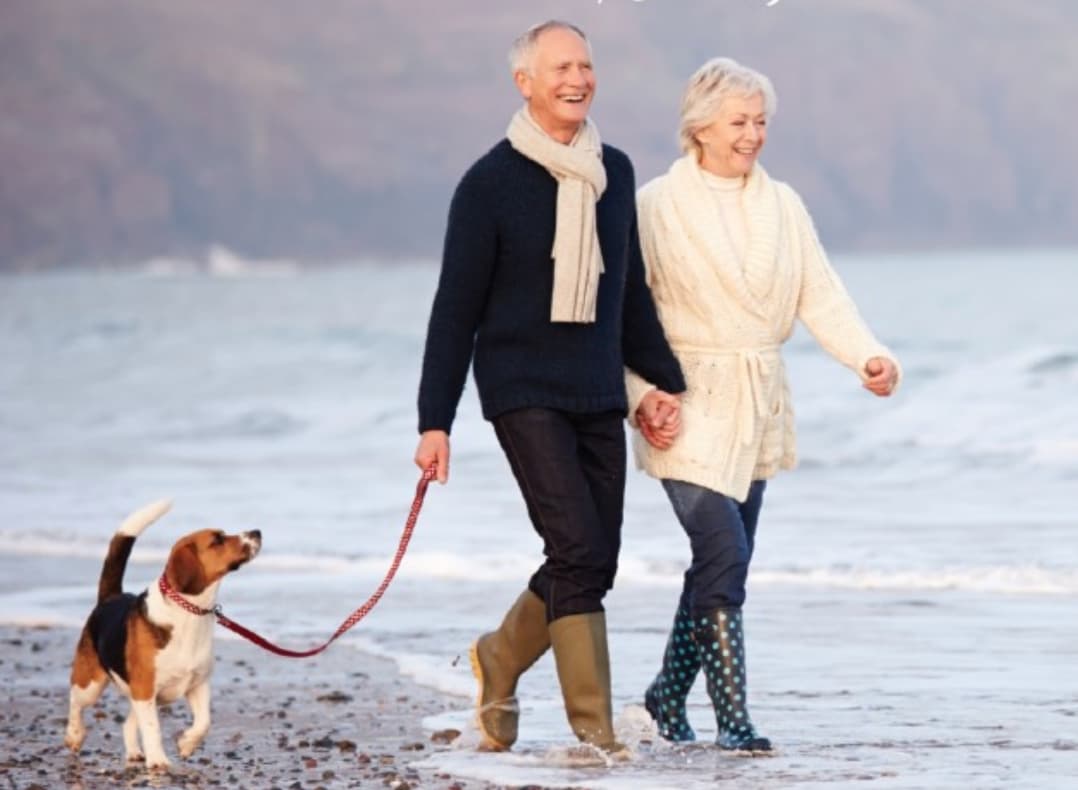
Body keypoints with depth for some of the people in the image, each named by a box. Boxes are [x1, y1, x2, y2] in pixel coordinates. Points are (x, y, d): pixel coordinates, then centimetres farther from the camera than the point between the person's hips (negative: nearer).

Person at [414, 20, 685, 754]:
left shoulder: (615, 172, 10)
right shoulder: (492, 182, -7)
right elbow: (457, 308, -5)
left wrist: (664, 378, 15)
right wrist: (436, 421, -7)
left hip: (600, 398, 6)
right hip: (524, 393, -6)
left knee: (593, 563, 6)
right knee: (579, 551, -16)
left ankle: (500, 659, 32)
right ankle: (594, 731, -12)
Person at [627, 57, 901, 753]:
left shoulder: (782, 205, 9)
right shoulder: (656, 207, -6)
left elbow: (820, 295, 1)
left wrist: (869, 355, -16)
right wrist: (642, 401, -18)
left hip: (758, 409, 6)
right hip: (689, 409, -5)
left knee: (719, 562, 10)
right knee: (725, 554, -15)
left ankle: (668, 697, 27)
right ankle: (733, 719, -12)